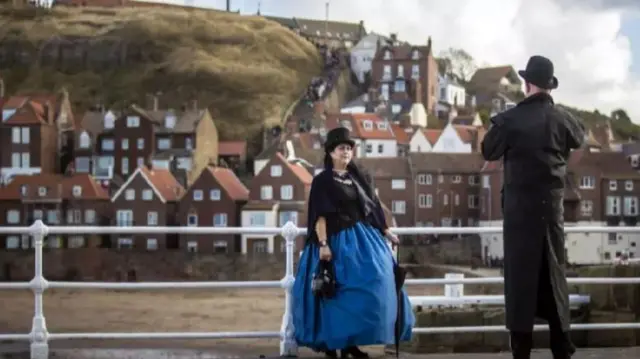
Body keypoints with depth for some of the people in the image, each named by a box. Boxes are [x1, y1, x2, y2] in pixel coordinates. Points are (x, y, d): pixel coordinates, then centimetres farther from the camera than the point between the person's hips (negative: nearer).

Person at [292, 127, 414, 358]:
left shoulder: (359, 178, 14)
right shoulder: (322, 181, -5)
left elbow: (372, 208, 19)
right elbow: (320, 215, -12)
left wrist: (386, 232, 20)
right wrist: (323, 244, -21)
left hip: (363, 240, 6)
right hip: (337, 242, -6)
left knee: (367, 288, 2)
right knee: (338, 292, -6)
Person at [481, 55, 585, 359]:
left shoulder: (510, 118, -10)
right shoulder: (563, 118, -2)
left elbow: (489, 152, 2)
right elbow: (579, 138, 19)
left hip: (520, 203, -3)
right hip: (552, 202, 3)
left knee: (521, 272, 1)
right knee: (553, 270, 11)